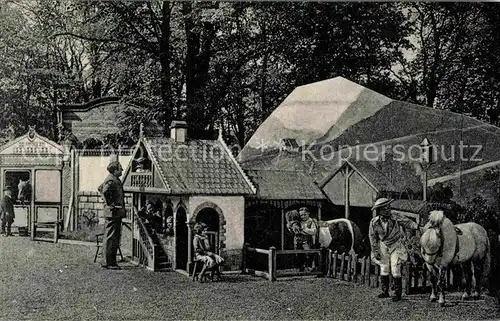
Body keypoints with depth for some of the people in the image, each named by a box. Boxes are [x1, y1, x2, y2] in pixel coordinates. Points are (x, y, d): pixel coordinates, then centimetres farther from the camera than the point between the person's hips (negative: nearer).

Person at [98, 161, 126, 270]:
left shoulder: (115, 179, 17)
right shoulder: (111, 180, -15)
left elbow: (100, 188, 32)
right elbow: (105, 191, -32)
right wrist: (110, 203, -21)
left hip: (117, 213, 11)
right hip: (113, 212, -11)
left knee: (116, 237, 13)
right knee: (111, 237, -7)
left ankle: (110, 261, 19)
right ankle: (110, 263, -4)